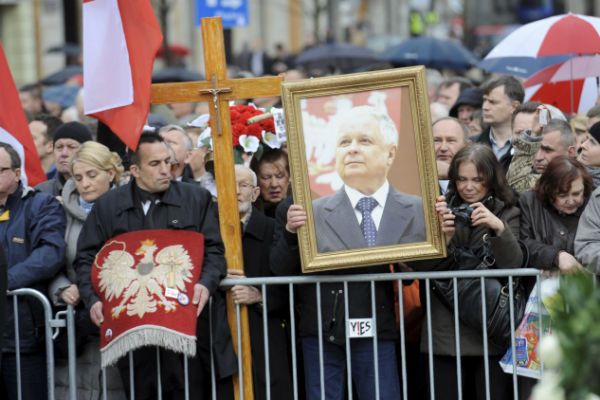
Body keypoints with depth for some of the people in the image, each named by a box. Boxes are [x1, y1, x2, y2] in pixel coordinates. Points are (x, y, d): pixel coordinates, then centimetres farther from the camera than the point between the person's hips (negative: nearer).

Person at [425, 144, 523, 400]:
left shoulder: (507, 213, 6)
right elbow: (428, 271, 3)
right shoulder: (444, 211, 7)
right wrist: (444, 237, -15)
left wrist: (500, 228, -21)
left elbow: (513, 267, -5)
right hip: (446, 333, 1)